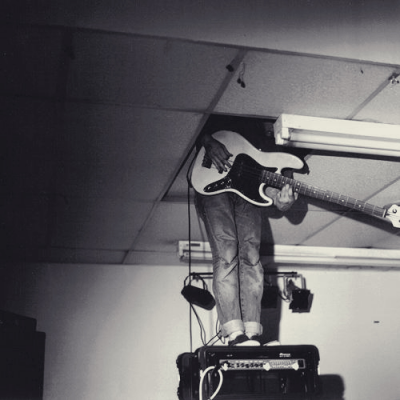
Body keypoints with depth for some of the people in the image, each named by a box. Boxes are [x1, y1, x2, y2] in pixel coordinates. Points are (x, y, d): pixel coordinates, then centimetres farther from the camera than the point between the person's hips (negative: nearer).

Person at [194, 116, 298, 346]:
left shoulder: (269, 142, 22)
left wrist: (279, 200, -12)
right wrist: (209, 142, -13)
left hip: (247, 194, 4)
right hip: (215, 186, -4)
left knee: (251, 258, -12)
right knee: (226, 255, -19)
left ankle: (252, 336, -15)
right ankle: (235, 335, -25)